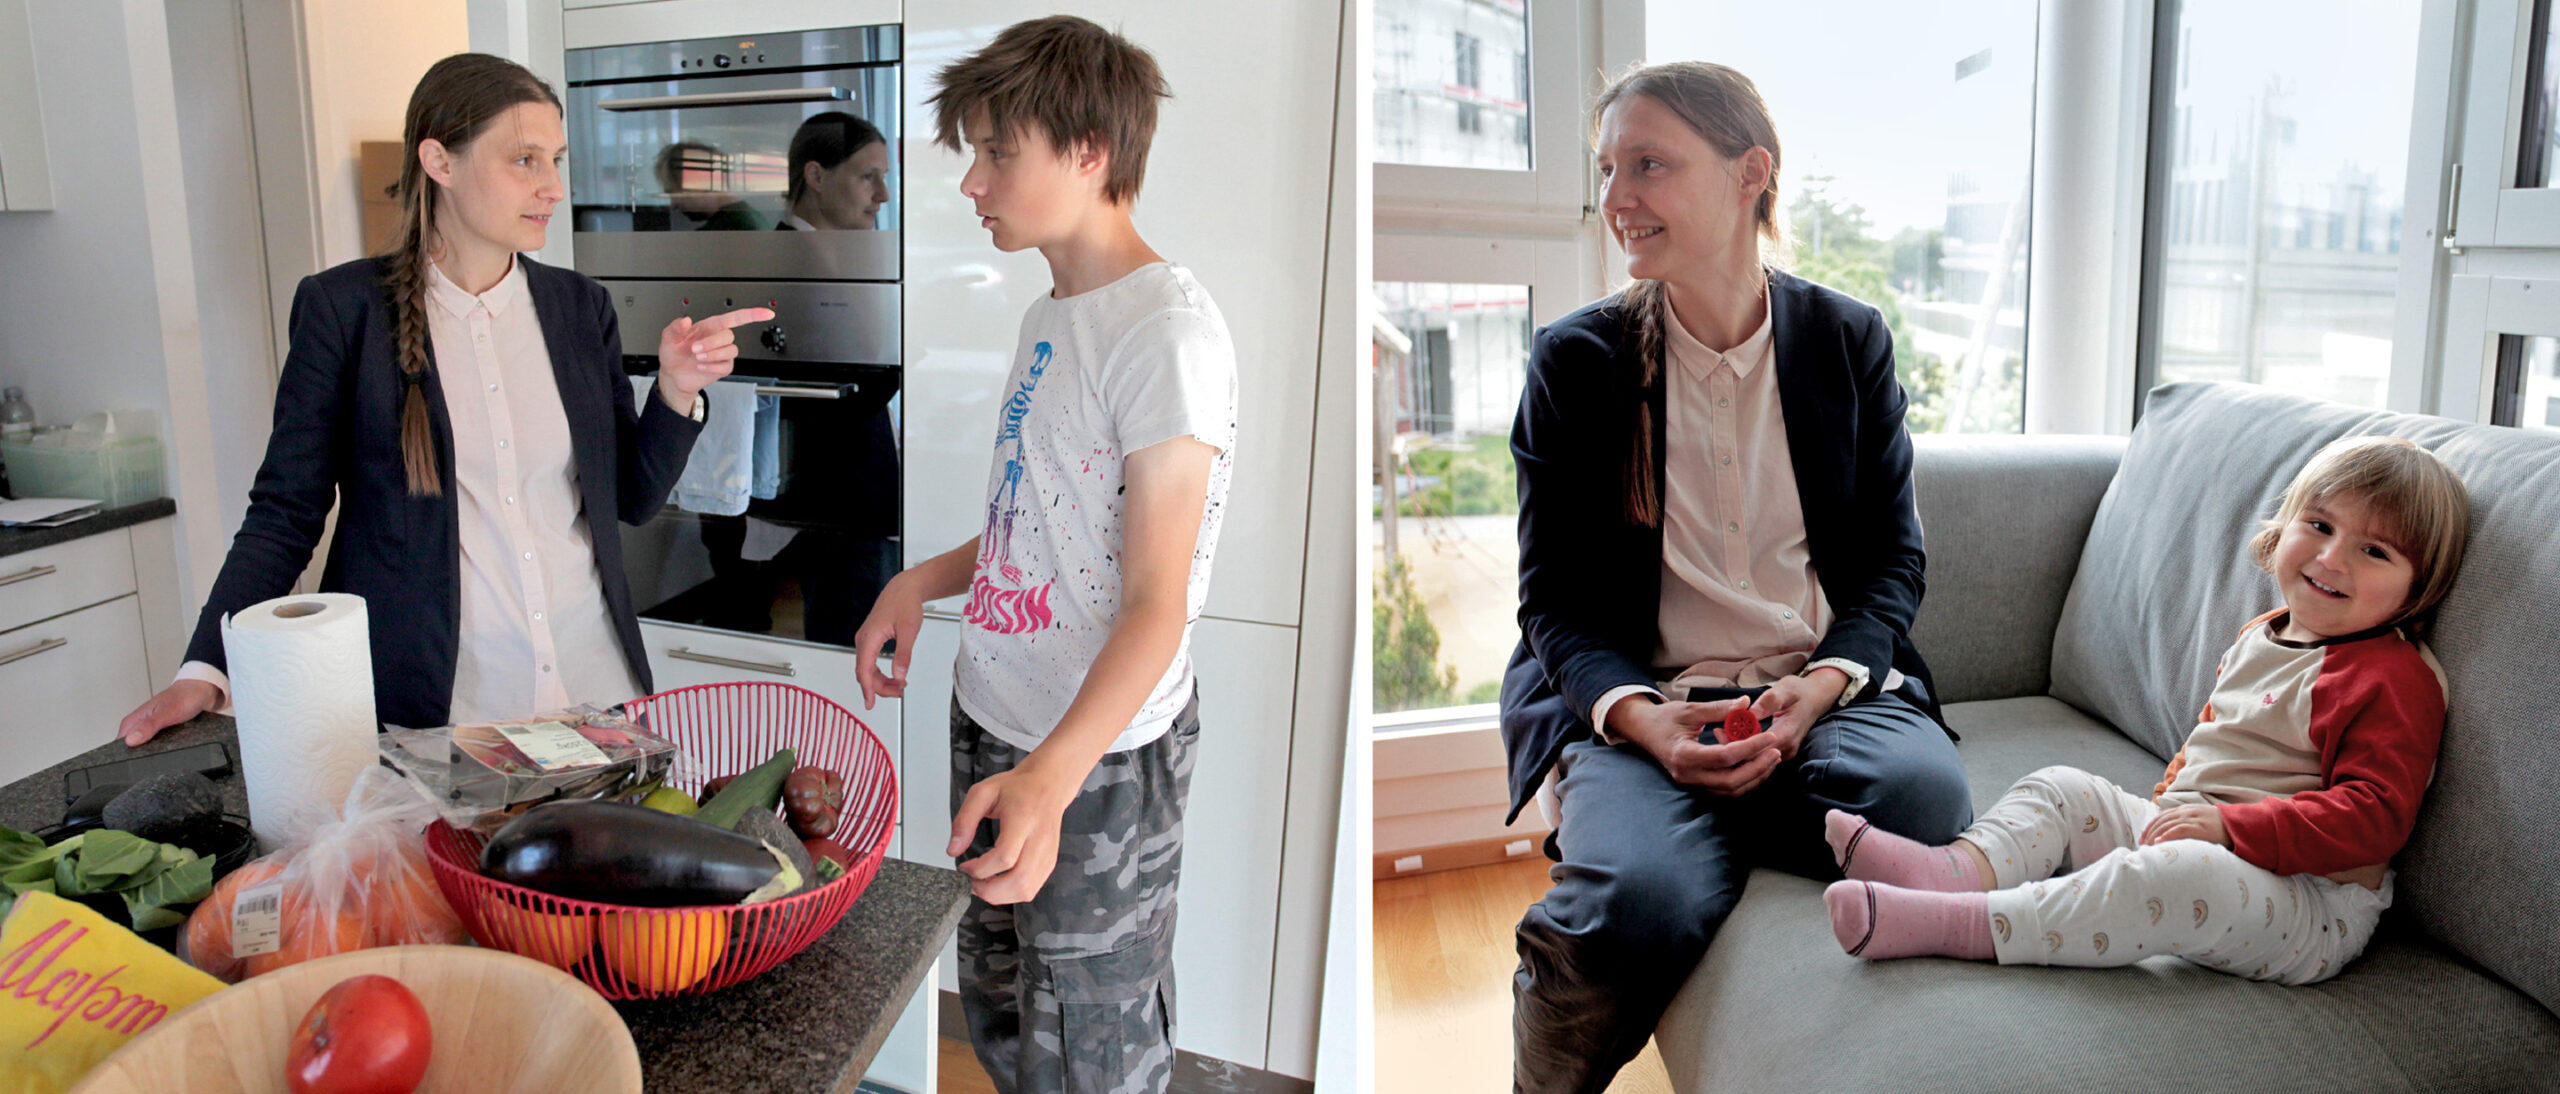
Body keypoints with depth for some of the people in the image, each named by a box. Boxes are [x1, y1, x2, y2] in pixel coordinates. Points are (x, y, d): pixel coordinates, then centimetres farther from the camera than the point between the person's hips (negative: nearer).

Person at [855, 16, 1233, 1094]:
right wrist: (923, 581, 4)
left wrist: (1049, 779, -34)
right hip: (993, 724, 9)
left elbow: (1155, 601, -23)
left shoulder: (1168, 326, -18)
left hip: (1100, 760, -8)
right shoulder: (1048, 317, 11)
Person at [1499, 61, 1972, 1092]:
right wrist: (1644, 719, -19)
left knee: (1924, 792, -32)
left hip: (1824, 688, 3)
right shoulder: (1574, 361, 3)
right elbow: (1557, 598, 1)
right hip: (1640, 701, -2)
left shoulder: (1849, 340, 9)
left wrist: (1823, 682, -12)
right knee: (1640, 901, -31)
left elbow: (1893, 557, 9)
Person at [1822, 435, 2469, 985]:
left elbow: (2373, 816, -21)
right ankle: (1966, 868, -30)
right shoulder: (2262, 636, 15)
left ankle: (1965, 926, -45)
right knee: (2060, 789, 2)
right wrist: (2176, 801, 14)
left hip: (2312, 906, -9)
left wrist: (2229, 824, -28)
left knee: (2175, 875, -38)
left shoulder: (2398, 680, -12)